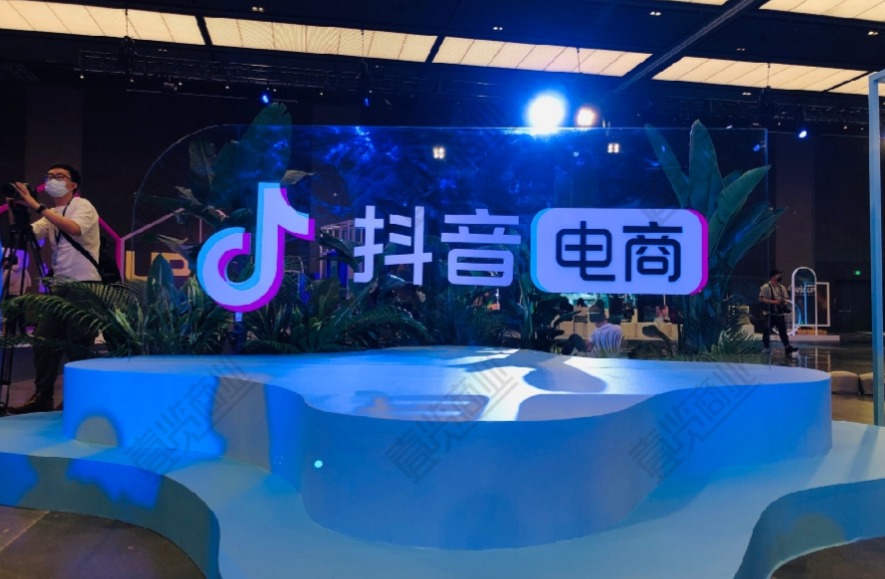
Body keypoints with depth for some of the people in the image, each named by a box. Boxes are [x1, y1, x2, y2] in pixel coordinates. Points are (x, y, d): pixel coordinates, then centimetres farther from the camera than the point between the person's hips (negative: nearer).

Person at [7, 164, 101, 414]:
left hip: (84, 286, -7)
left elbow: (74, 229, -27)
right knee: (43, 340, 6)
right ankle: (43, 396, 16)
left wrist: (37, 207, -27)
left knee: (79, 346, -4)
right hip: (60, 286, 8)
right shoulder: (51, 215, 17)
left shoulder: (83, 206, -5)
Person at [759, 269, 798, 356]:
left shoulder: (782, 288, 12)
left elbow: (787, 299, 17)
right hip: (770, 313, -5)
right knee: (767, 331, 1)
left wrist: (785, 301, -7)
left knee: (783, 331, 3)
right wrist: (772, 302, -21)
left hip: (780, 313, 5)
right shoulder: (765, 287, -7)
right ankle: (766, 347, 13)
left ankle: (787, 348, 0)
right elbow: (761, 299, -12)